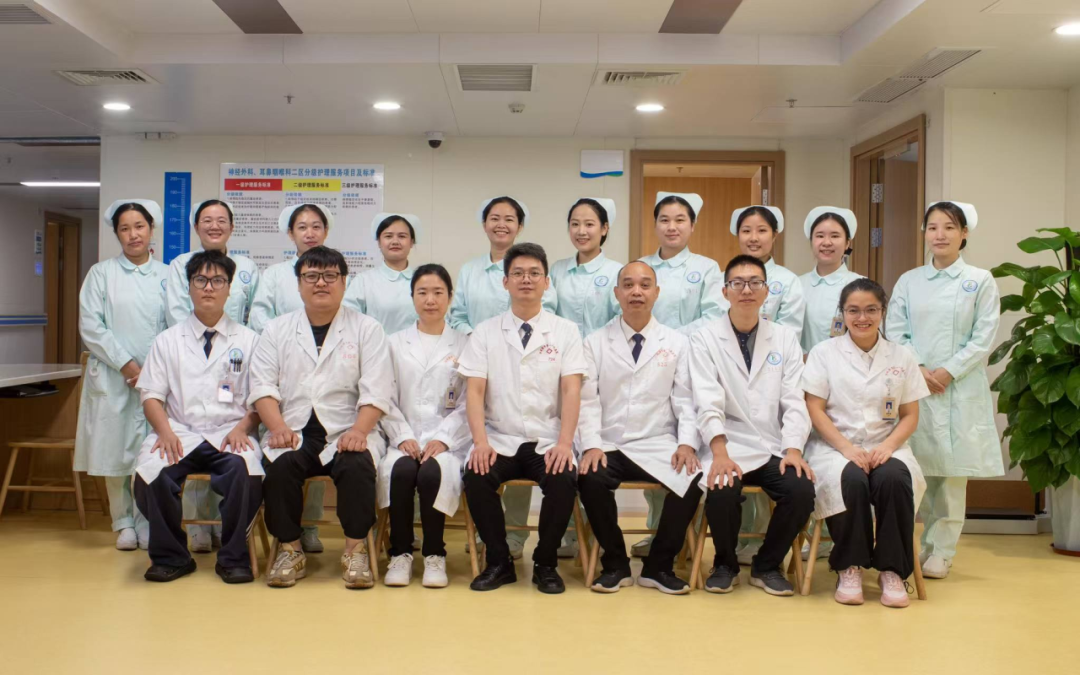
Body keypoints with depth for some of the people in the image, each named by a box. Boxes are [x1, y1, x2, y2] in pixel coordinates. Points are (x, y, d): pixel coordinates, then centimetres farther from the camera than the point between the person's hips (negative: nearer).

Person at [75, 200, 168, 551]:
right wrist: (126, 364, -10)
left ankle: (146, 522, 9)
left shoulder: (166, 276, 9)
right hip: (112, 376, 0)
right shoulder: (101, 273, 6)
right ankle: (123, 522, 16)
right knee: (115, 449, 2)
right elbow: (90, 326, -2)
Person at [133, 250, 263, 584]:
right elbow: (152, 394, 9)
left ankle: (233, 557, -13)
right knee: (149, 474, -31)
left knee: (246, 472, -35)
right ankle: (170, 556, -6)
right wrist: (165, 430, -10)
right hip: (180, 433, 1)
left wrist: (242, 428, -11)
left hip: (230, 435, -1)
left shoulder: (248, 340, 13)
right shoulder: (168, 340, 16)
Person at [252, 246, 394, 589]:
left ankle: (356, 548, -14)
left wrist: (359, 430, -17)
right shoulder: (277, 330, 16)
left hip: (347, 432, -1)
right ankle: (289, 548, -11)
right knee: (280, 466, -29)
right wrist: (278, 426, -12)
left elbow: (376, 390, -1)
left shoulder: (366, 329, 9)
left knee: (357, 466, -32)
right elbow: (263, 385, 6)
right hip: (293, 433, 2)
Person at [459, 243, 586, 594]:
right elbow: (474, 391, -1)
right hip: (499, 440, 1)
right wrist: (480, 442, -16)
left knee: (564, 480, -29)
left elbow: (571, 391, -3)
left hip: (547, 442, 0)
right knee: (476, 477, -28)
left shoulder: (565, 332, 7)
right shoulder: (485, 332, 8)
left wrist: (564, 444, -17)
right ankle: (499, 562, -5)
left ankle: (545, 563, -4)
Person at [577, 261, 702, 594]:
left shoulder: (677, 342, 10)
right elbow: (587, 400, 1)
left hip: (658, 446, 1)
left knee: (692, 482, -28)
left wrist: (687, 444, -12)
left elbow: (685, 400, 4)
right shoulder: (595, 342, 7)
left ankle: (659, 566, -5)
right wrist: (592, 445, -14)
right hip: (609, 446, 0)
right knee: (591, 480, -31)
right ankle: (615, 564, -6)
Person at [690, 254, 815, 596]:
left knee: (802, 490, -25)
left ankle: (767, 565, 4)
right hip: (728, 448, -2)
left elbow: (795, 401, 3)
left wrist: (793, 450, -14)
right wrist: (720, 455, -25)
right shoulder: (705, 339, 2)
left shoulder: (785, 338, 10)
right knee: (721, 493, -31)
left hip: (775, 449, 3)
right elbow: (707, 403, -11)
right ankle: (725, 564, 3)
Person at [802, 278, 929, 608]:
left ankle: (892, 570, -17)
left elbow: (910, 415, 9)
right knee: (851, 480, -35)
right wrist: (847, 447, -16)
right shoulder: (824, 353, 5)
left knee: (893, 479, -33)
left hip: (885, 447, 2)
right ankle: (849, 568, -17)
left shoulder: (902, 357, 11)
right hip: (835, 445, -1)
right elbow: (815, 410, -2)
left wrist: (888, 446, -11)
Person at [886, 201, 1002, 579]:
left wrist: (948, 372, -11)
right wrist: (920, 369, -10)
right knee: (918, 467, 1)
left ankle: (941, 552, 11)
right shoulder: (909, 281, 8)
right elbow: (894, 332, 2)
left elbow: (983, 338, -3)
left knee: (952, 470, 1)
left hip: (960, 389, -1)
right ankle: (928, 542, 16)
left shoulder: (980, 282, 3)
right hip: (914, 387, 1)